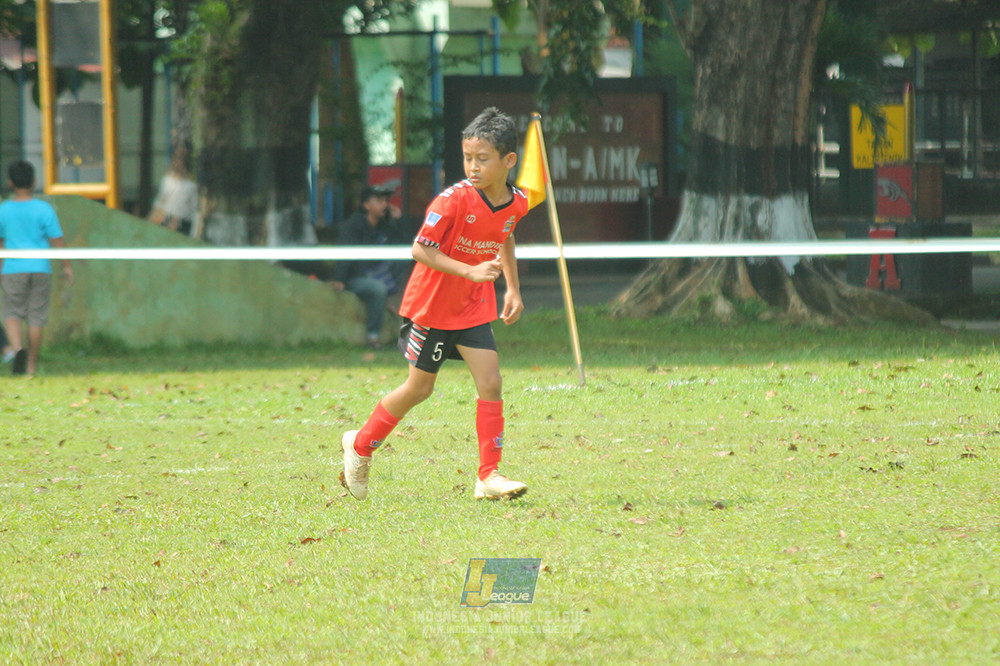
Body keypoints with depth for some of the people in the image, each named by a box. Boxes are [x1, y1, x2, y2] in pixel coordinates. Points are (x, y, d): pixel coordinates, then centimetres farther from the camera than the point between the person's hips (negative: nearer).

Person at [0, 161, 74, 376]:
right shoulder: (44, 209, -5)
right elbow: (57, 240, -4)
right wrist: (67, 266, 7)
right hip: (40, 268, 0)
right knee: (37, 316, 7)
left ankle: (18, 348, -21)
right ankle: (32, 364, 10)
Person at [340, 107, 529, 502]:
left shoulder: (515, 204, -5)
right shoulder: (454, 200, -25)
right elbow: (421, 249, -26)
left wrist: (513, 288, 15)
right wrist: (470, 271, -35)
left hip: (474, 306, 5)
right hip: (432, 303, -5)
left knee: (490, 382, -8)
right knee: (419, 388, 7)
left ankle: (489, 477, -3)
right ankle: (360, 446, 30)